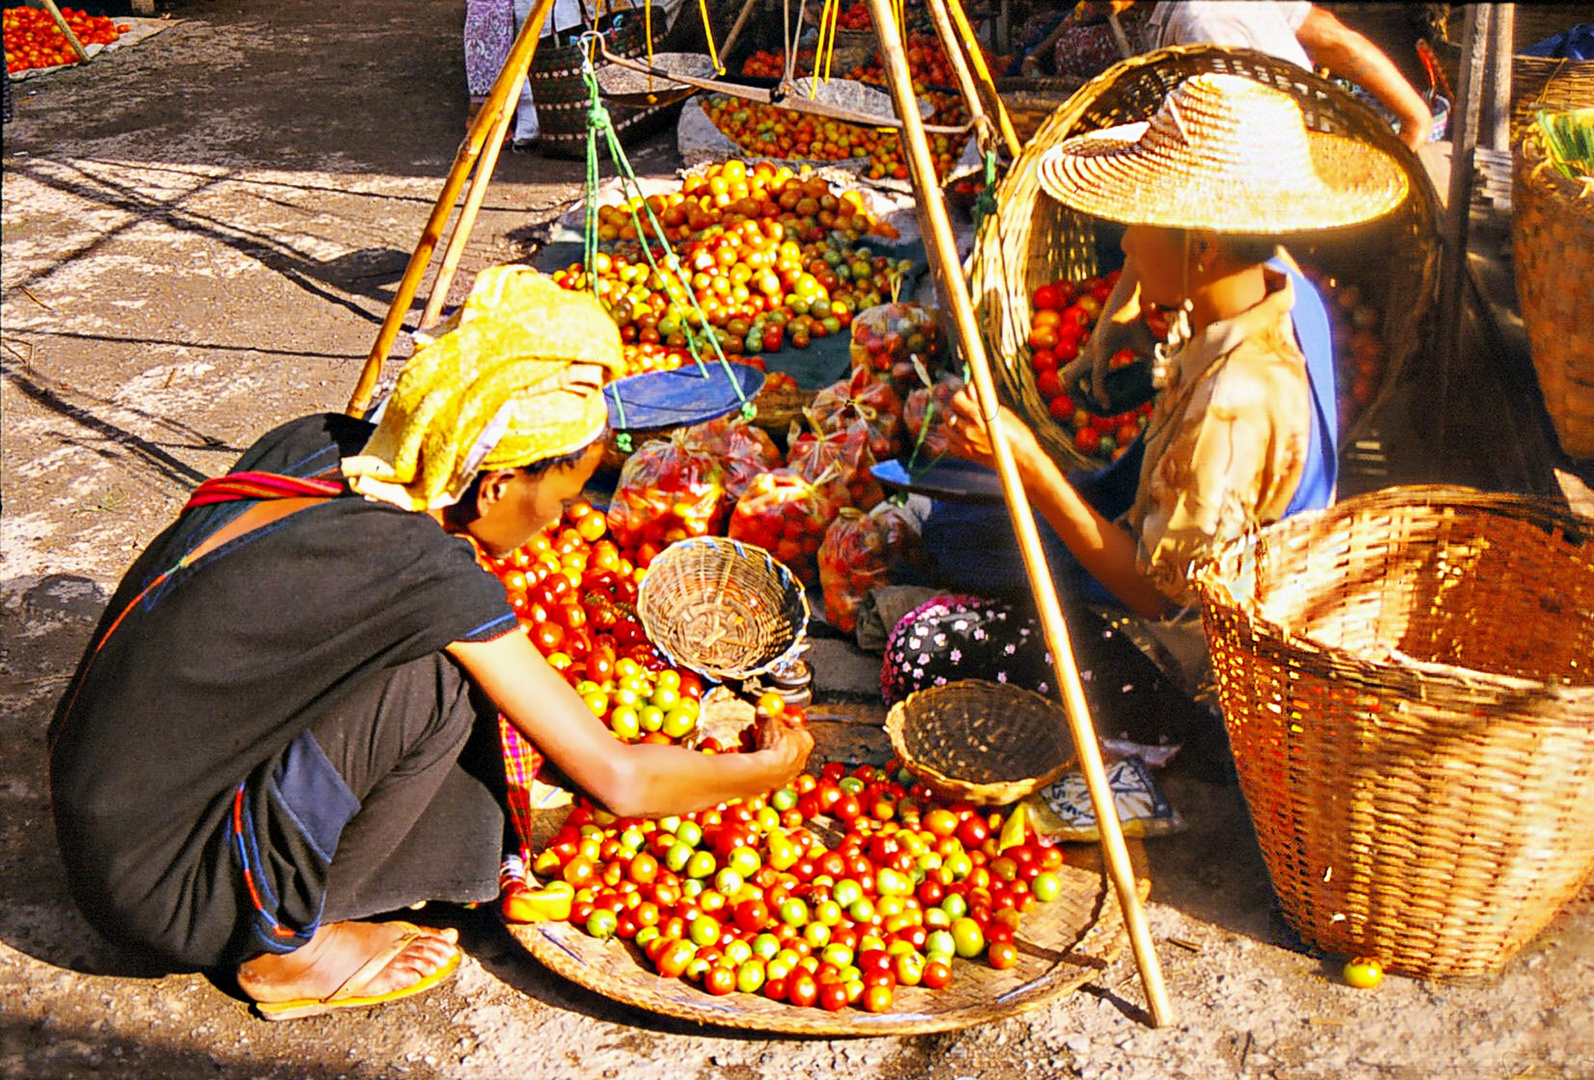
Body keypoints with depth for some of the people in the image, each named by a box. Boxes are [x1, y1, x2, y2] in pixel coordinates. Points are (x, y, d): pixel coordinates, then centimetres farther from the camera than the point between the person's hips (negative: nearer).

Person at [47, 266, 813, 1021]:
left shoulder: (314, 445, -2)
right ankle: (290, 945, -1)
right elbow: (623, 782, -18)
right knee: (435, 679, -18)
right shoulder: (430, 574, -24)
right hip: (160, 894, -8)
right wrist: (765, 771, 1)